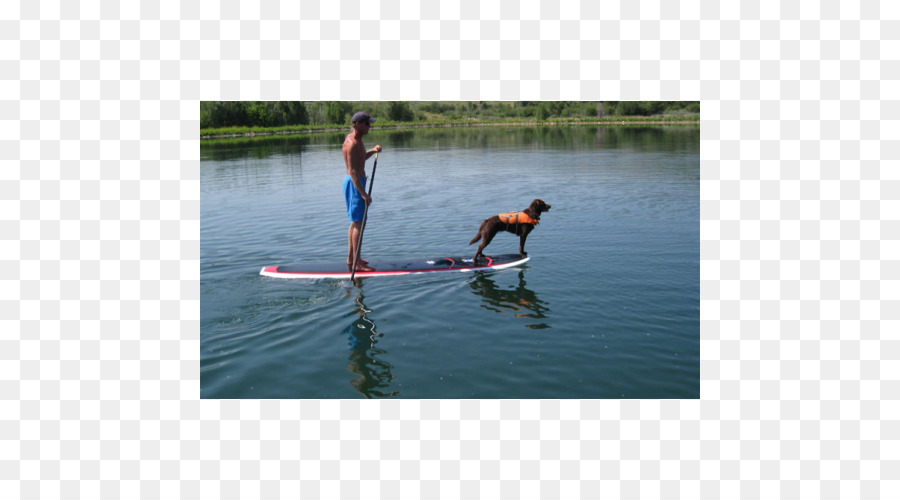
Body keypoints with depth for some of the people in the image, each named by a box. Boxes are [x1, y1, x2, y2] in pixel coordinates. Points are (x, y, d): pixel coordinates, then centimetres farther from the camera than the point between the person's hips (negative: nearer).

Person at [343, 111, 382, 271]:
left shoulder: (356, 139, 11)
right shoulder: (352, 143, -20)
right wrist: (363, 194, -26)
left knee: (355, 222, 16)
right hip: (354, 184, -11)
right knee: (358, 223, -8)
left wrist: (372, 151, 9)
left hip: (355, 182, 11)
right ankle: (357, 263, -6)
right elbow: (353, 171, -24)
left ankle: (351, 258, 24)